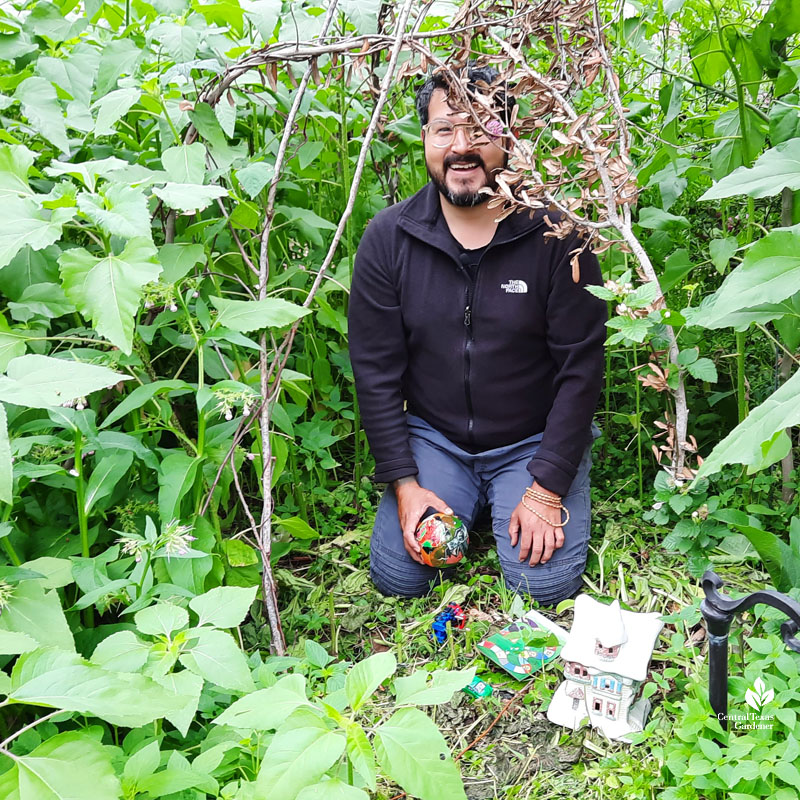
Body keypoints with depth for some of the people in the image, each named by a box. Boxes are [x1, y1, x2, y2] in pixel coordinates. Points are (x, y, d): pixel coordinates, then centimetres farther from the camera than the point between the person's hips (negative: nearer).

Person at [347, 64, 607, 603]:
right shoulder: (388, 238, -7)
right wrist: (405, 485, -9)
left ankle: (506, 503, 17)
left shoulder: (556, 234, -14)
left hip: (536, 440, -1)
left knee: (545, 582, -14)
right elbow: (375, 371, -5)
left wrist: (547, 489, -15)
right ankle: (467, 505, 21)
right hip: (433, 438, 2)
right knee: (397, 576, -8)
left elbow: (581, 368, -12)